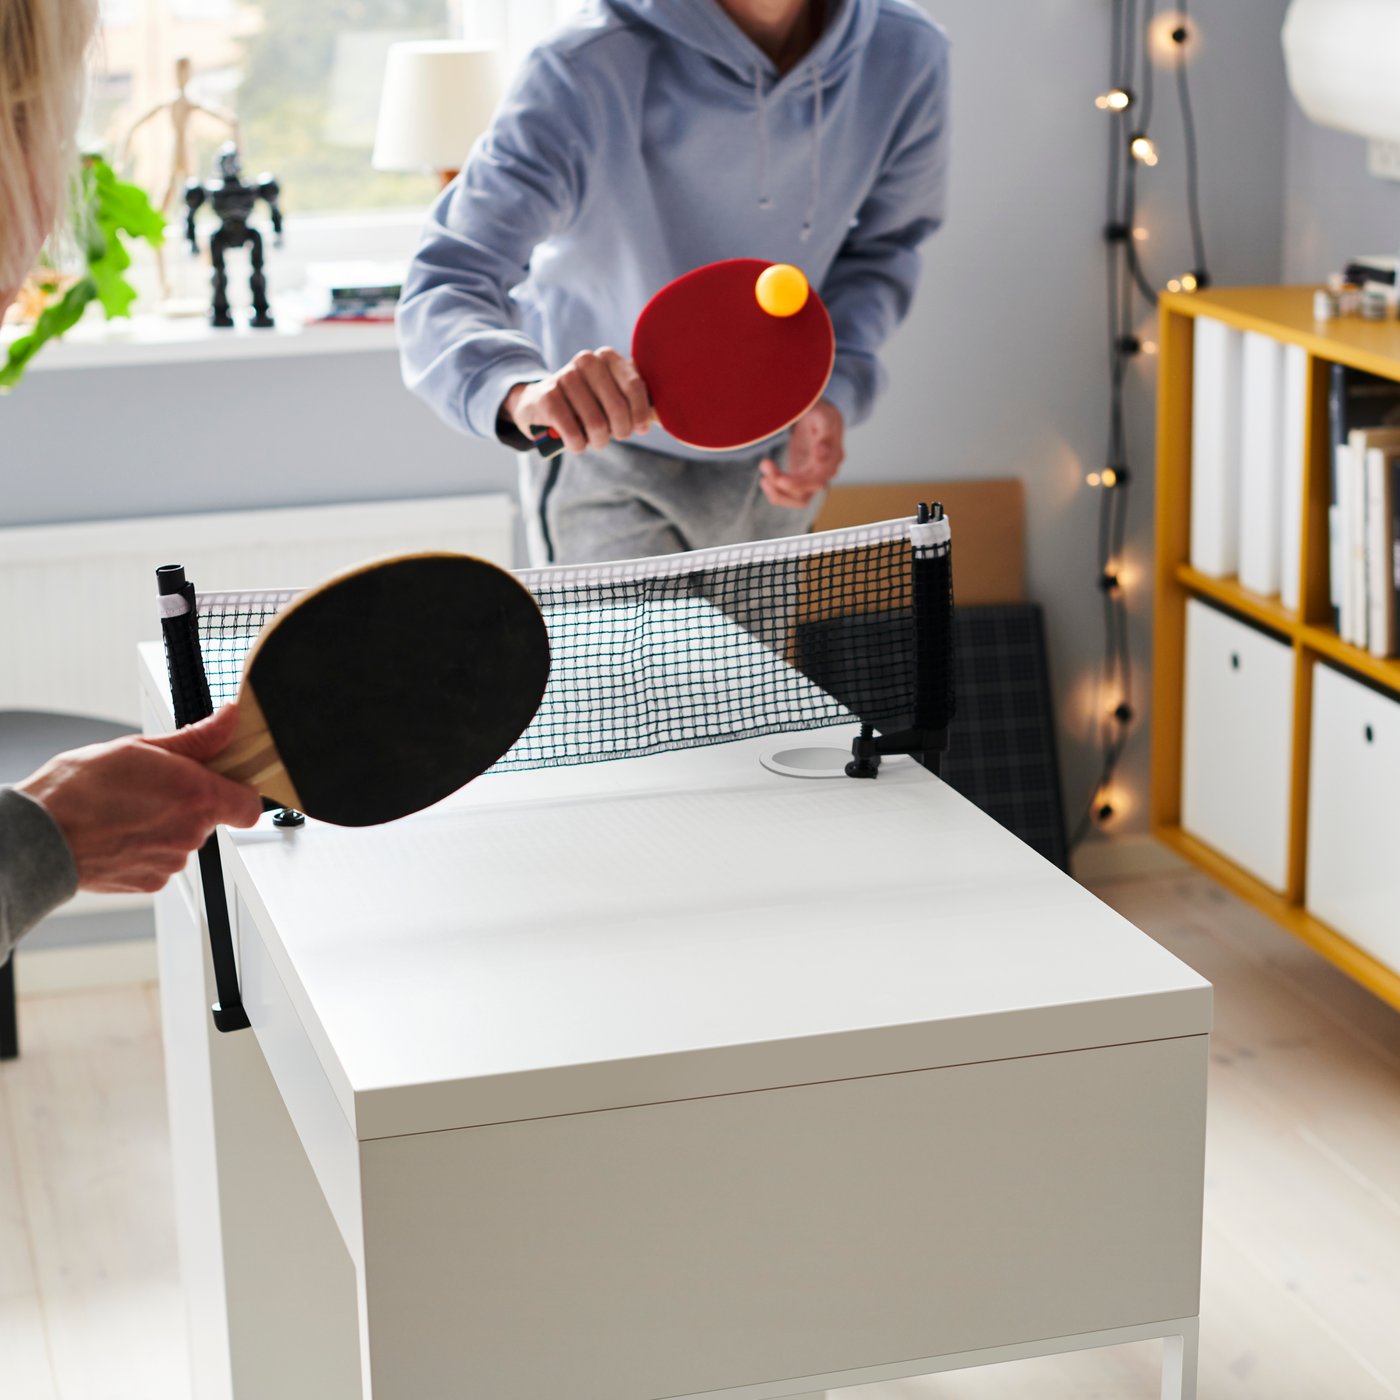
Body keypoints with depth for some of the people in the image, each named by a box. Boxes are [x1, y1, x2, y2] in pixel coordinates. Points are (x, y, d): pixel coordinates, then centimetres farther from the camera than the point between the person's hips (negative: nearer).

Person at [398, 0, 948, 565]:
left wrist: (833, 390, -15)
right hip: (606, 468, -4)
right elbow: (442, 292, -37)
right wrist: (522, 391, -60)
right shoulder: (582, 74, -31)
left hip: (773, 460, 4)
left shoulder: (906, 57, -16)